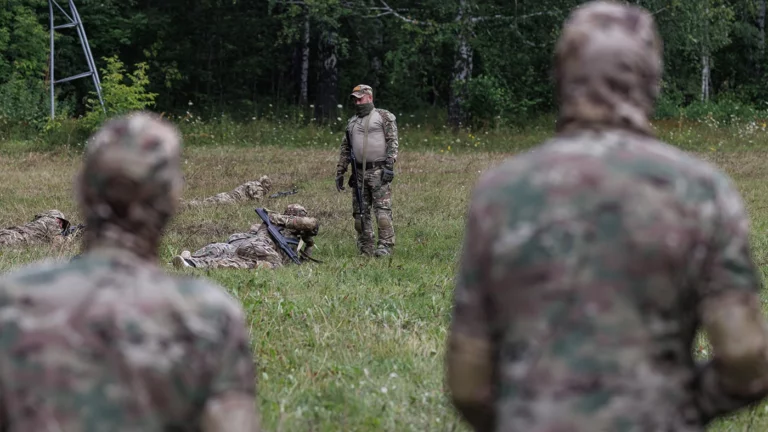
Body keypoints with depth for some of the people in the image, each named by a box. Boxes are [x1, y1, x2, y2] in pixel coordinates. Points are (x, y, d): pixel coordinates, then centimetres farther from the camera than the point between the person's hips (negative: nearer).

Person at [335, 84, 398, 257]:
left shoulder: (384, 117, 2)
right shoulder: (352, 122, 20)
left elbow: (392, 142, -6)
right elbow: (345, 149, 24)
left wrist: (389, 166, -16)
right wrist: (340, 172, 18)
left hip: (379, 171, -6)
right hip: (360, 173, 6)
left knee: (382, 210, -12)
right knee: (360, 213, 4)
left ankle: (385, 246, -14)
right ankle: (366, 249, 7)